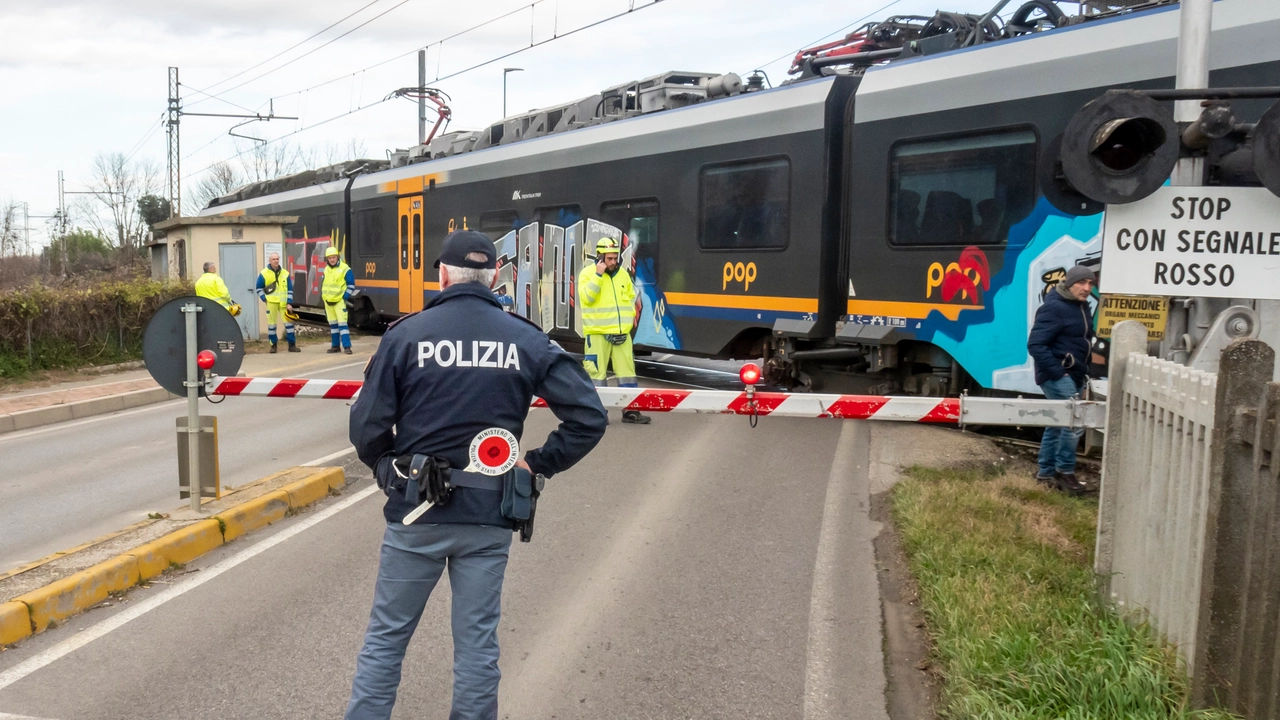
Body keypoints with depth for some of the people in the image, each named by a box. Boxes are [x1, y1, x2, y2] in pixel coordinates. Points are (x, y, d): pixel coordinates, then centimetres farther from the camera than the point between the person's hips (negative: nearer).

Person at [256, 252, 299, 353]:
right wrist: (264, 298, -4)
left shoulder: (285, 274, 5)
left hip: (283, 303, 2)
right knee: (271, 324, 2)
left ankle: (292, 345, 5)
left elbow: (290, 290, 6)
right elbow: (259, 288, 8)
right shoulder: (264, 273, 1)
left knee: (289, 322, -1)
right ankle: (273, 345, 12)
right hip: (271, 302, -1)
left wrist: (289, 303, -1)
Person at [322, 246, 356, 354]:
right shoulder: (326, 270, 10)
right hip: (328, 301, 7)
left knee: (342, 323, -12)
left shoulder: (345, 269, -11)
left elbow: (351, 285, -8)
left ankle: (347, 346, -12)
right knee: (332, 324, 12)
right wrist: (323, 296, 18)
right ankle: (335, 346, 19)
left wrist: (345, 297, -13)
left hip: (339, 301, -7)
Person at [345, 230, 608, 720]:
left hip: (415, 513, -1)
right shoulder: (527, 340, -1)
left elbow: (367, 426, -8)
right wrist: (538, 464, 4)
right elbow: (589, 416, -5)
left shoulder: (405, 334, -6)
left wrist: (389, 470, 11)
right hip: (489, 515, 1)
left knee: (386, 636, 14)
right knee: (477, 639, 13)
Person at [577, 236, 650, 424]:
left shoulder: (623, 273, 11)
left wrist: (630, 314, 7)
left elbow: (630, 296, 22)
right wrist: (598, 275, -19)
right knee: (597, 371, -2)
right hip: (598, 332, -5)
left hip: (621, 332, 5)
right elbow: (587, 298, -17)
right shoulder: (588, 273, -4)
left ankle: (630, 411, 14)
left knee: (627, 370, 6)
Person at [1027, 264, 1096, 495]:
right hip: (1056, 375, -10)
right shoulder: (1054, 307, -18)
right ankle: (1065, 471, -3)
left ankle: (1046, 472, 23)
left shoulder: (1081, 306, 11)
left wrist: (1083, 371, 9)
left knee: (1058, 423, 14)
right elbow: (1035, 344, -22)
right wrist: (1058, 371, -23)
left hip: (1073, 375, 10)